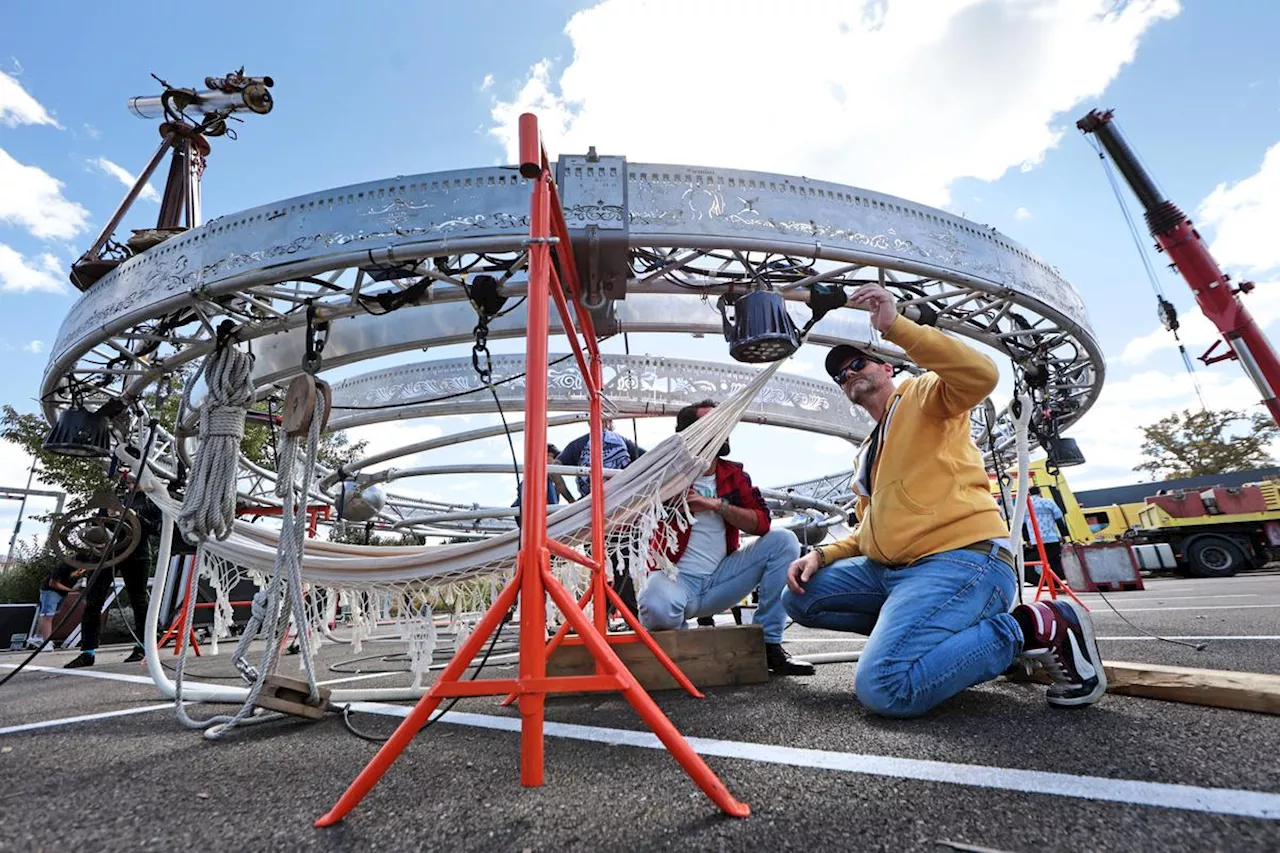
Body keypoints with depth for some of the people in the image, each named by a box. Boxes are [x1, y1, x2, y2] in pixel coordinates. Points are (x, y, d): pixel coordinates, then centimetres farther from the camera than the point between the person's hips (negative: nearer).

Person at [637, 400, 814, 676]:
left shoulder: (734, 474, 7)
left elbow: (761, 523, 0)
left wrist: (719, 505, -14)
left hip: (718, 583, 5)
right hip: (676, 579, -5)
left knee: (783, 541, -9)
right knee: (659, 609, -40)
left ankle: (768, 645, -4)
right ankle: (668, 634, 2)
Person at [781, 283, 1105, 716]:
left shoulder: (924, 394, 6)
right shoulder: (866, 453, 27)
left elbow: (982, 374, -18)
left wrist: (895, 326, -21)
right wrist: (823, 554, 9)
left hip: (962, 559, -8)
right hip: (889, 570, 9)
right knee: (800, 598, 4)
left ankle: (1038, 625, -5)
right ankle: (926, 629, 6)